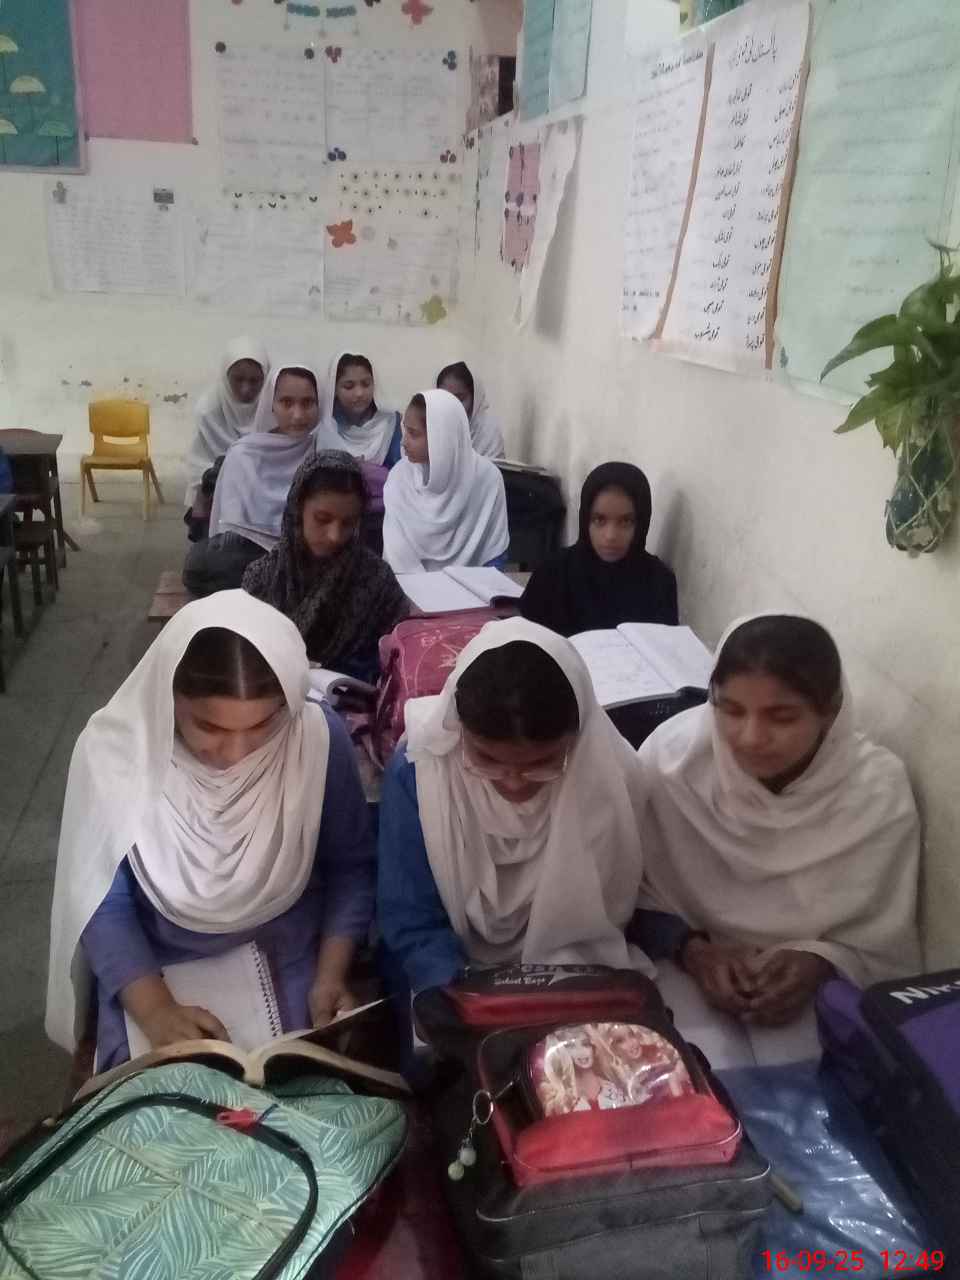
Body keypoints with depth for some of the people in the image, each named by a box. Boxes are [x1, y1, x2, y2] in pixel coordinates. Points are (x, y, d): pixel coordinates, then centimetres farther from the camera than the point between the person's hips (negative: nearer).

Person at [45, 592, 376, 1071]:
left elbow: (350, 867, -5)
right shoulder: (112, 751, -20)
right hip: (154, 967, 0)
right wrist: (153, 1008, -25)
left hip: (285, 962, 0)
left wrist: (331, 975, -16)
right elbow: (102, 902, -13)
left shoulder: (319, 739, -19)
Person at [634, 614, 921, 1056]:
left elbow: (885, 948, -4)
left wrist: (822, 965, -22)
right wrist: (690, 950, -20)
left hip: (812, 1005, 2)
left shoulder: (879, 791, -14)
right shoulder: (671, 756, -16)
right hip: (681, 981, -2)